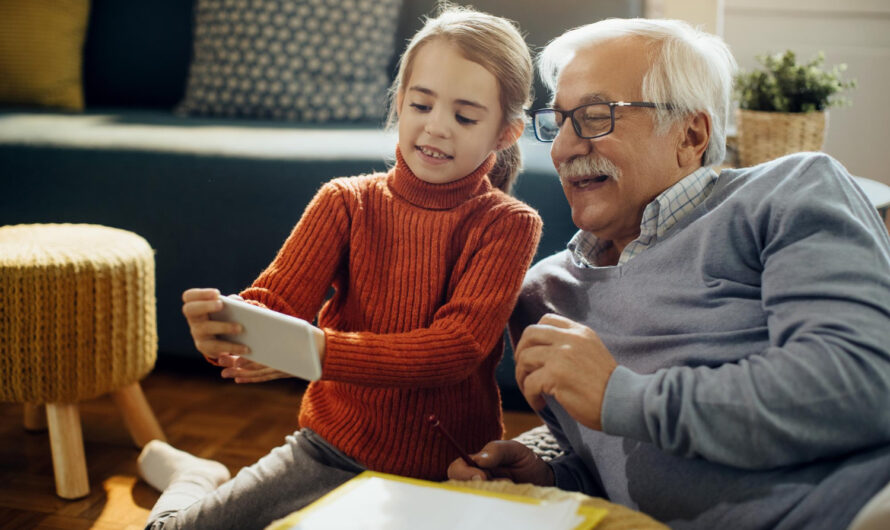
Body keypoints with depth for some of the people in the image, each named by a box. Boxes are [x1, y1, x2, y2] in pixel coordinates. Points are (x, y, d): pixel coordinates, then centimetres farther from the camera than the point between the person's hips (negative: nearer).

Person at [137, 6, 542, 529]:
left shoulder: (508, 225, -10)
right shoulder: (347, 201, -1)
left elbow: (457, 347, -24)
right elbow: (275, 301, -13)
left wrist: (318, 350, -38)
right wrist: (224, 330, -38)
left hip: (444, 476, -2)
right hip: (331, 445, 2)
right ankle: (192, 481, 32)